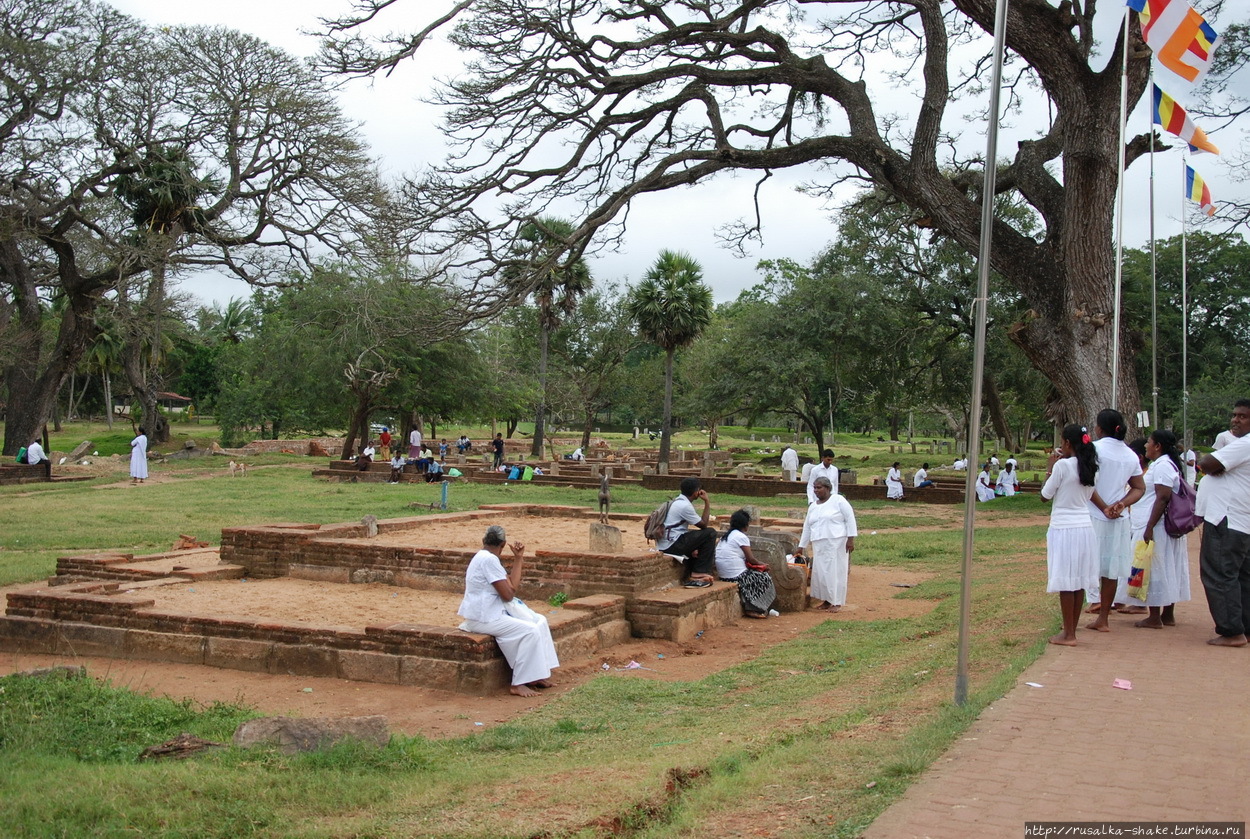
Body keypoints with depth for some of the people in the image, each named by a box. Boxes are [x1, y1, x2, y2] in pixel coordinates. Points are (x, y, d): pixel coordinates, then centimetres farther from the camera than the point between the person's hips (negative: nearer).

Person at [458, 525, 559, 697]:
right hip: (483, 617, -10)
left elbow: (511, 587, 11)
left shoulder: (483, 557, 14)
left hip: (493, 611, 10)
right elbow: (508, 594, -20)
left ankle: (536, 676, 7)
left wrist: (518, 559, 5)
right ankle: (519, 684, -16)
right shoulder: (489, 559, -18)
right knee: (530, 631, -21)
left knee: (540, 621, 7)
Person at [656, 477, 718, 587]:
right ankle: (700, 573, -4)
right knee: (710, 533, -9)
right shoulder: (685, 506, -15)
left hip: (663, 544, 10)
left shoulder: (677, 501, 15)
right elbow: (703, 525, -7)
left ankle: (691, 576, 19)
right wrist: (707, 502, -2)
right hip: (672, 545, -10)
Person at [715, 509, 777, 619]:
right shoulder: (741, 536, -11)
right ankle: (752, 609, 5)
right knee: (765, 578, 7)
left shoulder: (725, 536, 15)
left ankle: (749, 608, 16)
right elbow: (751, 559, -10)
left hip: (723, 575, 9)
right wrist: (762, 564, 8)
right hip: (736, 576, -9)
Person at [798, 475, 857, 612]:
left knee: (835, 572, -4)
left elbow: (850, 519, -6)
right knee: (820, 572, 5)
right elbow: (807, 527, 19)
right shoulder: (813, 507, 15)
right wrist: (801, 546, 18)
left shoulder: (838, 500, -3)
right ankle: (826, 600, 16)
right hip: (819, 545, 6)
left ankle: (836, 603, 1)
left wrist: (851, 539, -12)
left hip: (836, 543, -6)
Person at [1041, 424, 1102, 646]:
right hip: (1085, 528, 7)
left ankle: (1068, 634, 0)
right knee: (1079, 583, 11)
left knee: (1066, 583, -2)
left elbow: (1046, 494, -6)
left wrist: (1050, 467, 3)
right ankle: (1071, 630, 18)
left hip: (1064, 529, -7)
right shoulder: (1089, 467, 7)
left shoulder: (1062, 465, -13)